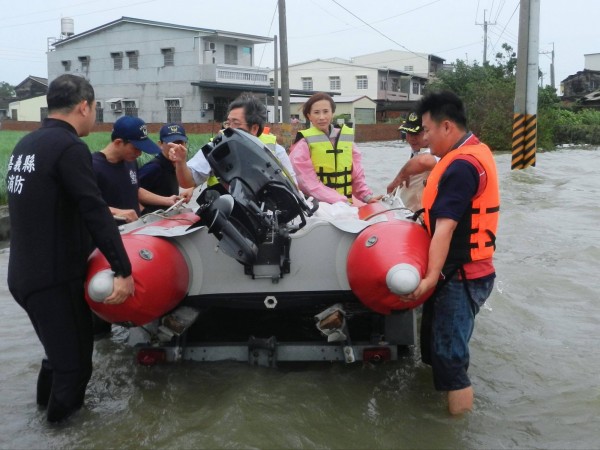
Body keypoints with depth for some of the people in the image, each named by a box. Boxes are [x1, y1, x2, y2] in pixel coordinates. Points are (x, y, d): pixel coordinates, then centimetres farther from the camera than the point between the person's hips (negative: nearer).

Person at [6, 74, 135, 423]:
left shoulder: (26, 145, 11)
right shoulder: (69, 147, -17)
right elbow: (95, 212, -22)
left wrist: (87, 249, 28)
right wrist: (124, 270, -20)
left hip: (25, 274, 9)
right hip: (54, 277, -9)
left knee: (61, 348, 27)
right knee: (74, 358, 7)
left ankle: (49, 401, 45)